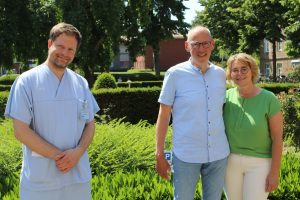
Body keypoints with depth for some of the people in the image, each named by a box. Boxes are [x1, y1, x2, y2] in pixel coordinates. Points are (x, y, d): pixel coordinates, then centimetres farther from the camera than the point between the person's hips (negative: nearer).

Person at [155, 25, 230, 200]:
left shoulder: (221, 74, 5)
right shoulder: (175, 74, -7)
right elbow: (164, 115, -3)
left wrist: (227, 146, 15)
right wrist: (160, 155, -4)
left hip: (219, 155, 4)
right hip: (186, 156, -3)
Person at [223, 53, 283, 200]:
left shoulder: (269, 99, -11)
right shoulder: (227, 96, -3)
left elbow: (277, 138, -9)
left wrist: (274, 172, -10)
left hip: (259, 163, -3)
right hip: (231, 160, 3)